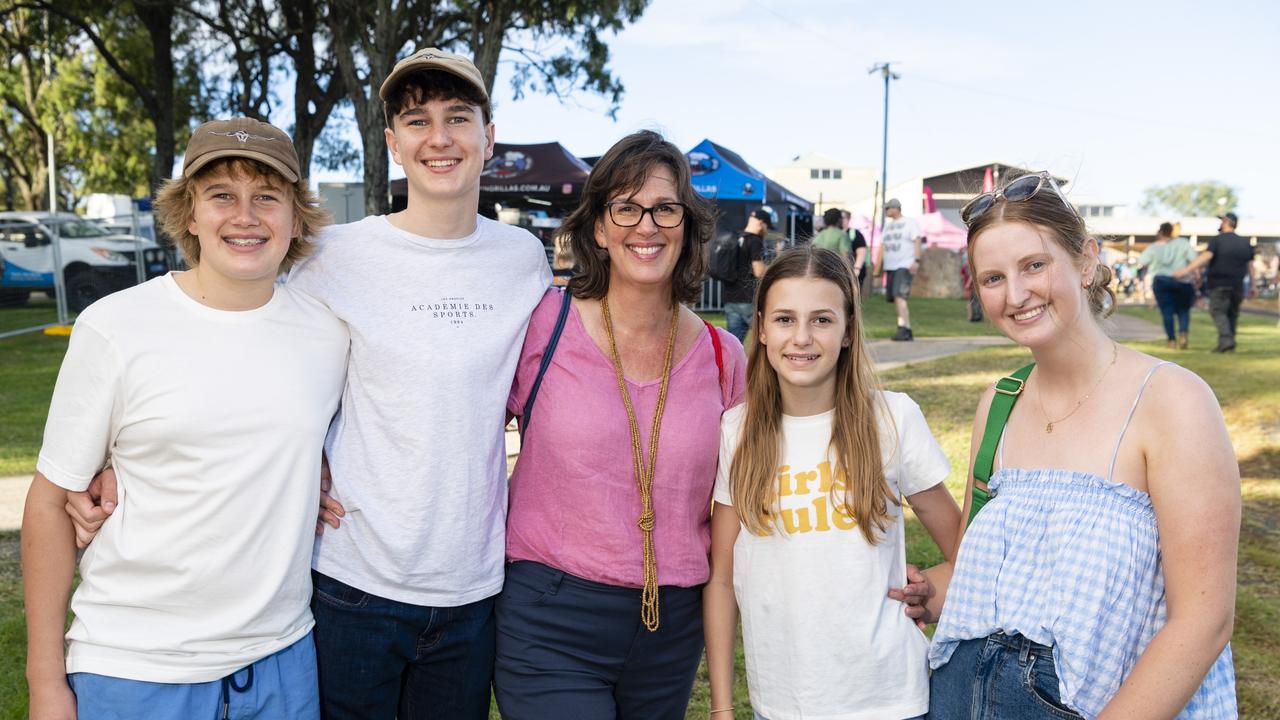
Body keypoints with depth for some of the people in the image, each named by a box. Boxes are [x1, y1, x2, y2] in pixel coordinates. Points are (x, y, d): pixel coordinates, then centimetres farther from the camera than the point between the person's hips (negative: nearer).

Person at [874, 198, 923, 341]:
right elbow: (882, 247, 18)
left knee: (899, 296, -20)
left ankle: (902, 329, -24)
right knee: (893, 298, 6)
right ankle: (908, 331, 13)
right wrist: (877, 268, 14)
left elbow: (917, 242, -9)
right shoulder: (887, 226, 20)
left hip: (905, 266, -7)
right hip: (890, 267, 8)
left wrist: (916, 261, -21)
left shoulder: (909, 223, 0)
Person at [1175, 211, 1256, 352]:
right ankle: (1230, 343, 12)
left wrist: (1187, 270, -26)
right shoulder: (1245, 243, 11)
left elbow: (1205, 257, -21)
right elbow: (1250, 266, 12)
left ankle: (1226, 340, -20)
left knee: (1218, 311, -3)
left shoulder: (1217, 240, -7)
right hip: (1237, 286, 5)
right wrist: (1253, 286, 18)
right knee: (1232, 314, 13)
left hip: (1219, 284, -5)